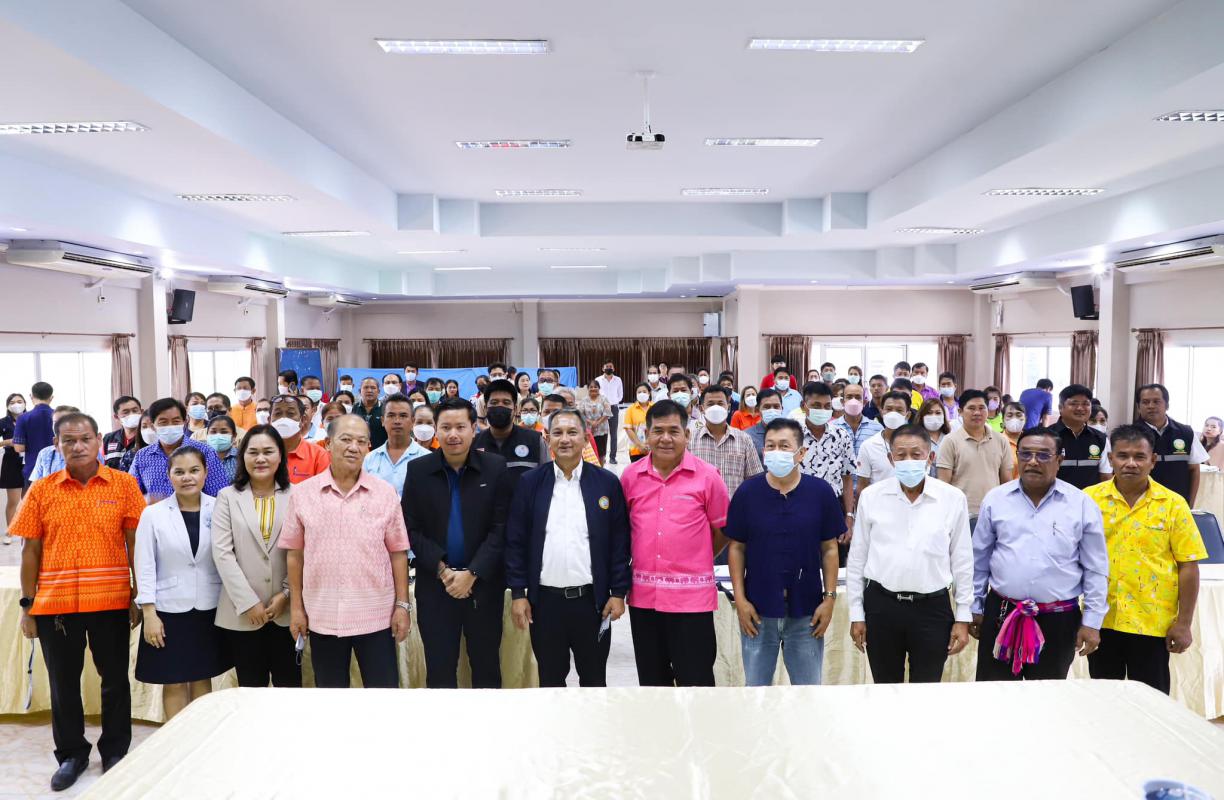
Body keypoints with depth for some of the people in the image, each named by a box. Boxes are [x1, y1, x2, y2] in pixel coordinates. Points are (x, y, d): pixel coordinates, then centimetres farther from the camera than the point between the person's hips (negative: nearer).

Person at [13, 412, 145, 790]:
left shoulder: (124, 485, -2)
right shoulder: (41, 491, 1)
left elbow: (135, 544, 0)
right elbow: (31, 550, 5)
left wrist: (139, 597, -2)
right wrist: (27, 605, 3)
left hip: (111, 601, -1)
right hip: (54, 603, 1)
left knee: (115, 679, 11)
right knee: (63, 682, 13)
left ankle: (115, 751, 29)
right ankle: (71, 754, 32)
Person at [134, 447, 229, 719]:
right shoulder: (153, 514, -5)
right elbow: (145, 567, -4)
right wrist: (149, 614, -8)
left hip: (209, 610, 1)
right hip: (169, 610, -1)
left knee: (203, 679, 13)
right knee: (174, 683, 9)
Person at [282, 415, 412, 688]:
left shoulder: (385, 493, -2)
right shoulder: (302, 493, 0)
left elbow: (398, 552, 0)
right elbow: (294, 553, 5)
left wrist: (403, 605, -3)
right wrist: (296, 607, 3)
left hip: (376, 615, -1)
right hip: (322, 616, 1)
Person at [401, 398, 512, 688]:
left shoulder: (496, 467, -4)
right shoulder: (418, 469, 0)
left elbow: (501, 528, -6)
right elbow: (411, 528, -1)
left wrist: (472, 573, -13)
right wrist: (443, 570, -11)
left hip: (484, 584, 0)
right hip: (434, 585, 1)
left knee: (487, 668, 11)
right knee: (439, 670, 9)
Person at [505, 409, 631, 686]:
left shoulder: (607, 482, -1)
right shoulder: (530, 483, 0)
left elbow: (620, 542, 0)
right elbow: (515, 541, 1)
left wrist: (619, 592, -2)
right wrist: (518, 594, -2)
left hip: (592, 600, 0)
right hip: (545, 600, 0)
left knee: (594, 679, 14)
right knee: (550, 679, 15)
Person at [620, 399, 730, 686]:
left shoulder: (707, 476, -6)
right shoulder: (630, 475, 2)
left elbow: (722, 530, 4)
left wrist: (695, 561, 5)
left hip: (691, 596, -3)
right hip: (644, 595, 3)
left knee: (695, 680, 4)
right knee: (652, 678, 17)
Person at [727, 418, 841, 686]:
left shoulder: (821, 492, -5)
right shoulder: (747, 492, -6)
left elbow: (829, 549, 0)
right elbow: (736, 547, -1)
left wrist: (830, 598, -4)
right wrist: (740, 599, -5)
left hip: (806, 610, 0)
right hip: (757, 609, 0)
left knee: (808, 687, 15)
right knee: (755, 686, 16)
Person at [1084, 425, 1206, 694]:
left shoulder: (1173, 504, -4)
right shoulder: (1089, 499, -1)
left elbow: (1188, 565, -2)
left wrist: (1183, 623, -4)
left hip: (1153, 623, -1)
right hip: (1101, 620, 1)